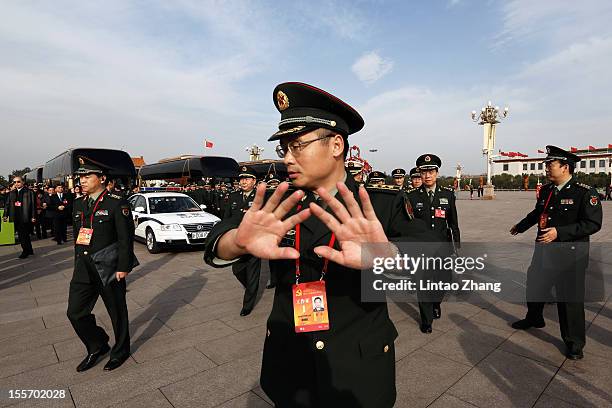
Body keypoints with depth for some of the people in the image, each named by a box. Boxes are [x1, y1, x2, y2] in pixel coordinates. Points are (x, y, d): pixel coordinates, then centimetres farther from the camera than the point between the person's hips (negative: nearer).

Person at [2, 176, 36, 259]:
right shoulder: (11, 193, 13)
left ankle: (25, 251, 10)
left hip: (25, 217, -6)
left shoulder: (29, 192, -4)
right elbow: (7, 204, 15)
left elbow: (33, 205, -8)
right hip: (16, 218, 6)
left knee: (24, 235, -2)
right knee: (21, 235, 10)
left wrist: (33, 216, -12)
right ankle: (29, 250, 20)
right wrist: (5, 215, 7)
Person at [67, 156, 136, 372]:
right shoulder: (79, 204, 8)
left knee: (117, 311, 10)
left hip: (109, 268, -6)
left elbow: (126, 238, -15)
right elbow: (77, 236, 15)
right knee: (75, 312, 9)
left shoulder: (117, 204, -14)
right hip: (84, 268, 6)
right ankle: (97, 346, 33)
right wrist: (78, 263, 16)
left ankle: (120, 351, 31)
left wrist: (123, 267, -16)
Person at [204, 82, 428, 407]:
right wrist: (239, 242, -41)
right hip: (287, 371, 2)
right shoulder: (277, 205, -5)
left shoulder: (382, 206, -12)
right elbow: (217, 246, -16)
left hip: (361, 374, -1)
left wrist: (387, 255, -48)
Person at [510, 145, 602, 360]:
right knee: (534, 286, 20)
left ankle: (574, 343, 23)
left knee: (570, 297, 4)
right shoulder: (546, 190, 6)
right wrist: (520, 227, 35)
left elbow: (593, 224, -19)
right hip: (543, 249, 6)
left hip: (570, 254, -6)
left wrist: (559, 232, -26)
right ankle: (534, 318, 45)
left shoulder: (585, 192, -13)